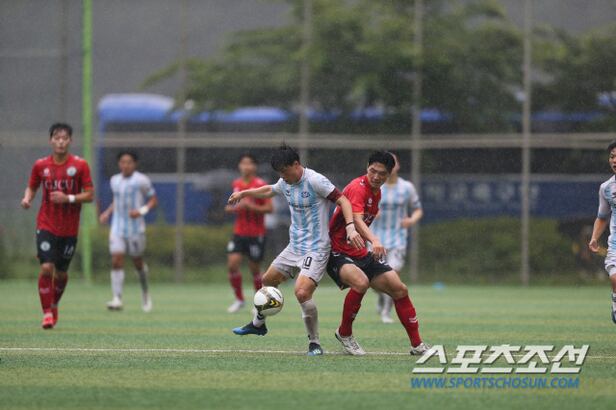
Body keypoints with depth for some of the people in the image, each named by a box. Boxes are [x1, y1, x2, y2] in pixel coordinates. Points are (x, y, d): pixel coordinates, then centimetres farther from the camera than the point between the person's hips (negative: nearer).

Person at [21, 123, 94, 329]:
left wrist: (68, 198, -20)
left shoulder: (80, 165, -4)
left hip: (69, 229, 0)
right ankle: (47, 312, -5)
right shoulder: (41, 165, 0)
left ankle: (54, 305, 37)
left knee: (61, 273, 9)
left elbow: (90, 195, -4)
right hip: (46, 225, 0)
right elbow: (32, 187, 14)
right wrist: (27, 198, -8)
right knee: (46, 267, -17)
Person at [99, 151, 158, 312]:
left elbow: (153, 200, -1)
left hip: (135, 227, -3)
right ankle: (117, 299, -16)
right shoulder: (115, 180, 10)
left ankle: (145, 292, 36)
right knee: (116, 261, -12)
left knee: (137, 262, 8)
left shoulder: (142, 180, -5)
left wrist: (142, 211, -18)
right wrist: (107, 213, 11)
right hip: (118, 227, 3)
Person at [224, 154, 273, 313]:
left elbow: (269, 208, -13)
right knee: (232, 263, -11)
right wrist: (232, 208, 0)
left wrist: (250, 206, -23)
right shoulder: (236, 184, 7)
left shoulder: (261, 185, -10)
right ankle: (239, 299, 4)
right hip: (239, 232, 4)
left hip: (256, 234, -4)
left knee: (254, 269, 3)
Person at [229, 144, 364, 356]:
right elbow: (269, 190, 29)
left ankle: (315, 343, -8)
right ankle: (258, 324, 46)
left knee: (302, 292, -25)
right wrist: (244, 193, 34)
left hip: (315, 249, -9)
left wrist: (351, 227, -33)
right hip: (294, 247, 9)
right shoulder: (286, 183, 6)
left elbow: (342, 200, -20)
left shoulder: (315, 181, -19)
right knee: (268, 280, 20)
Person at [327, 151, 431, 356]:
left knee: (399, 289, 2)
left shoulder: (377, 192, 9)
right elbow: (357, 219, -38)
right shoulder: (358, 188, -21)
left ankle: (417, 344, 12)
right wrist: (374, 240, -54)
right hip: (337, 252, -9)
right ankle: (344, 334, -13)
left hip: (360, 254, 9)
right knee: (361, 282, -35)